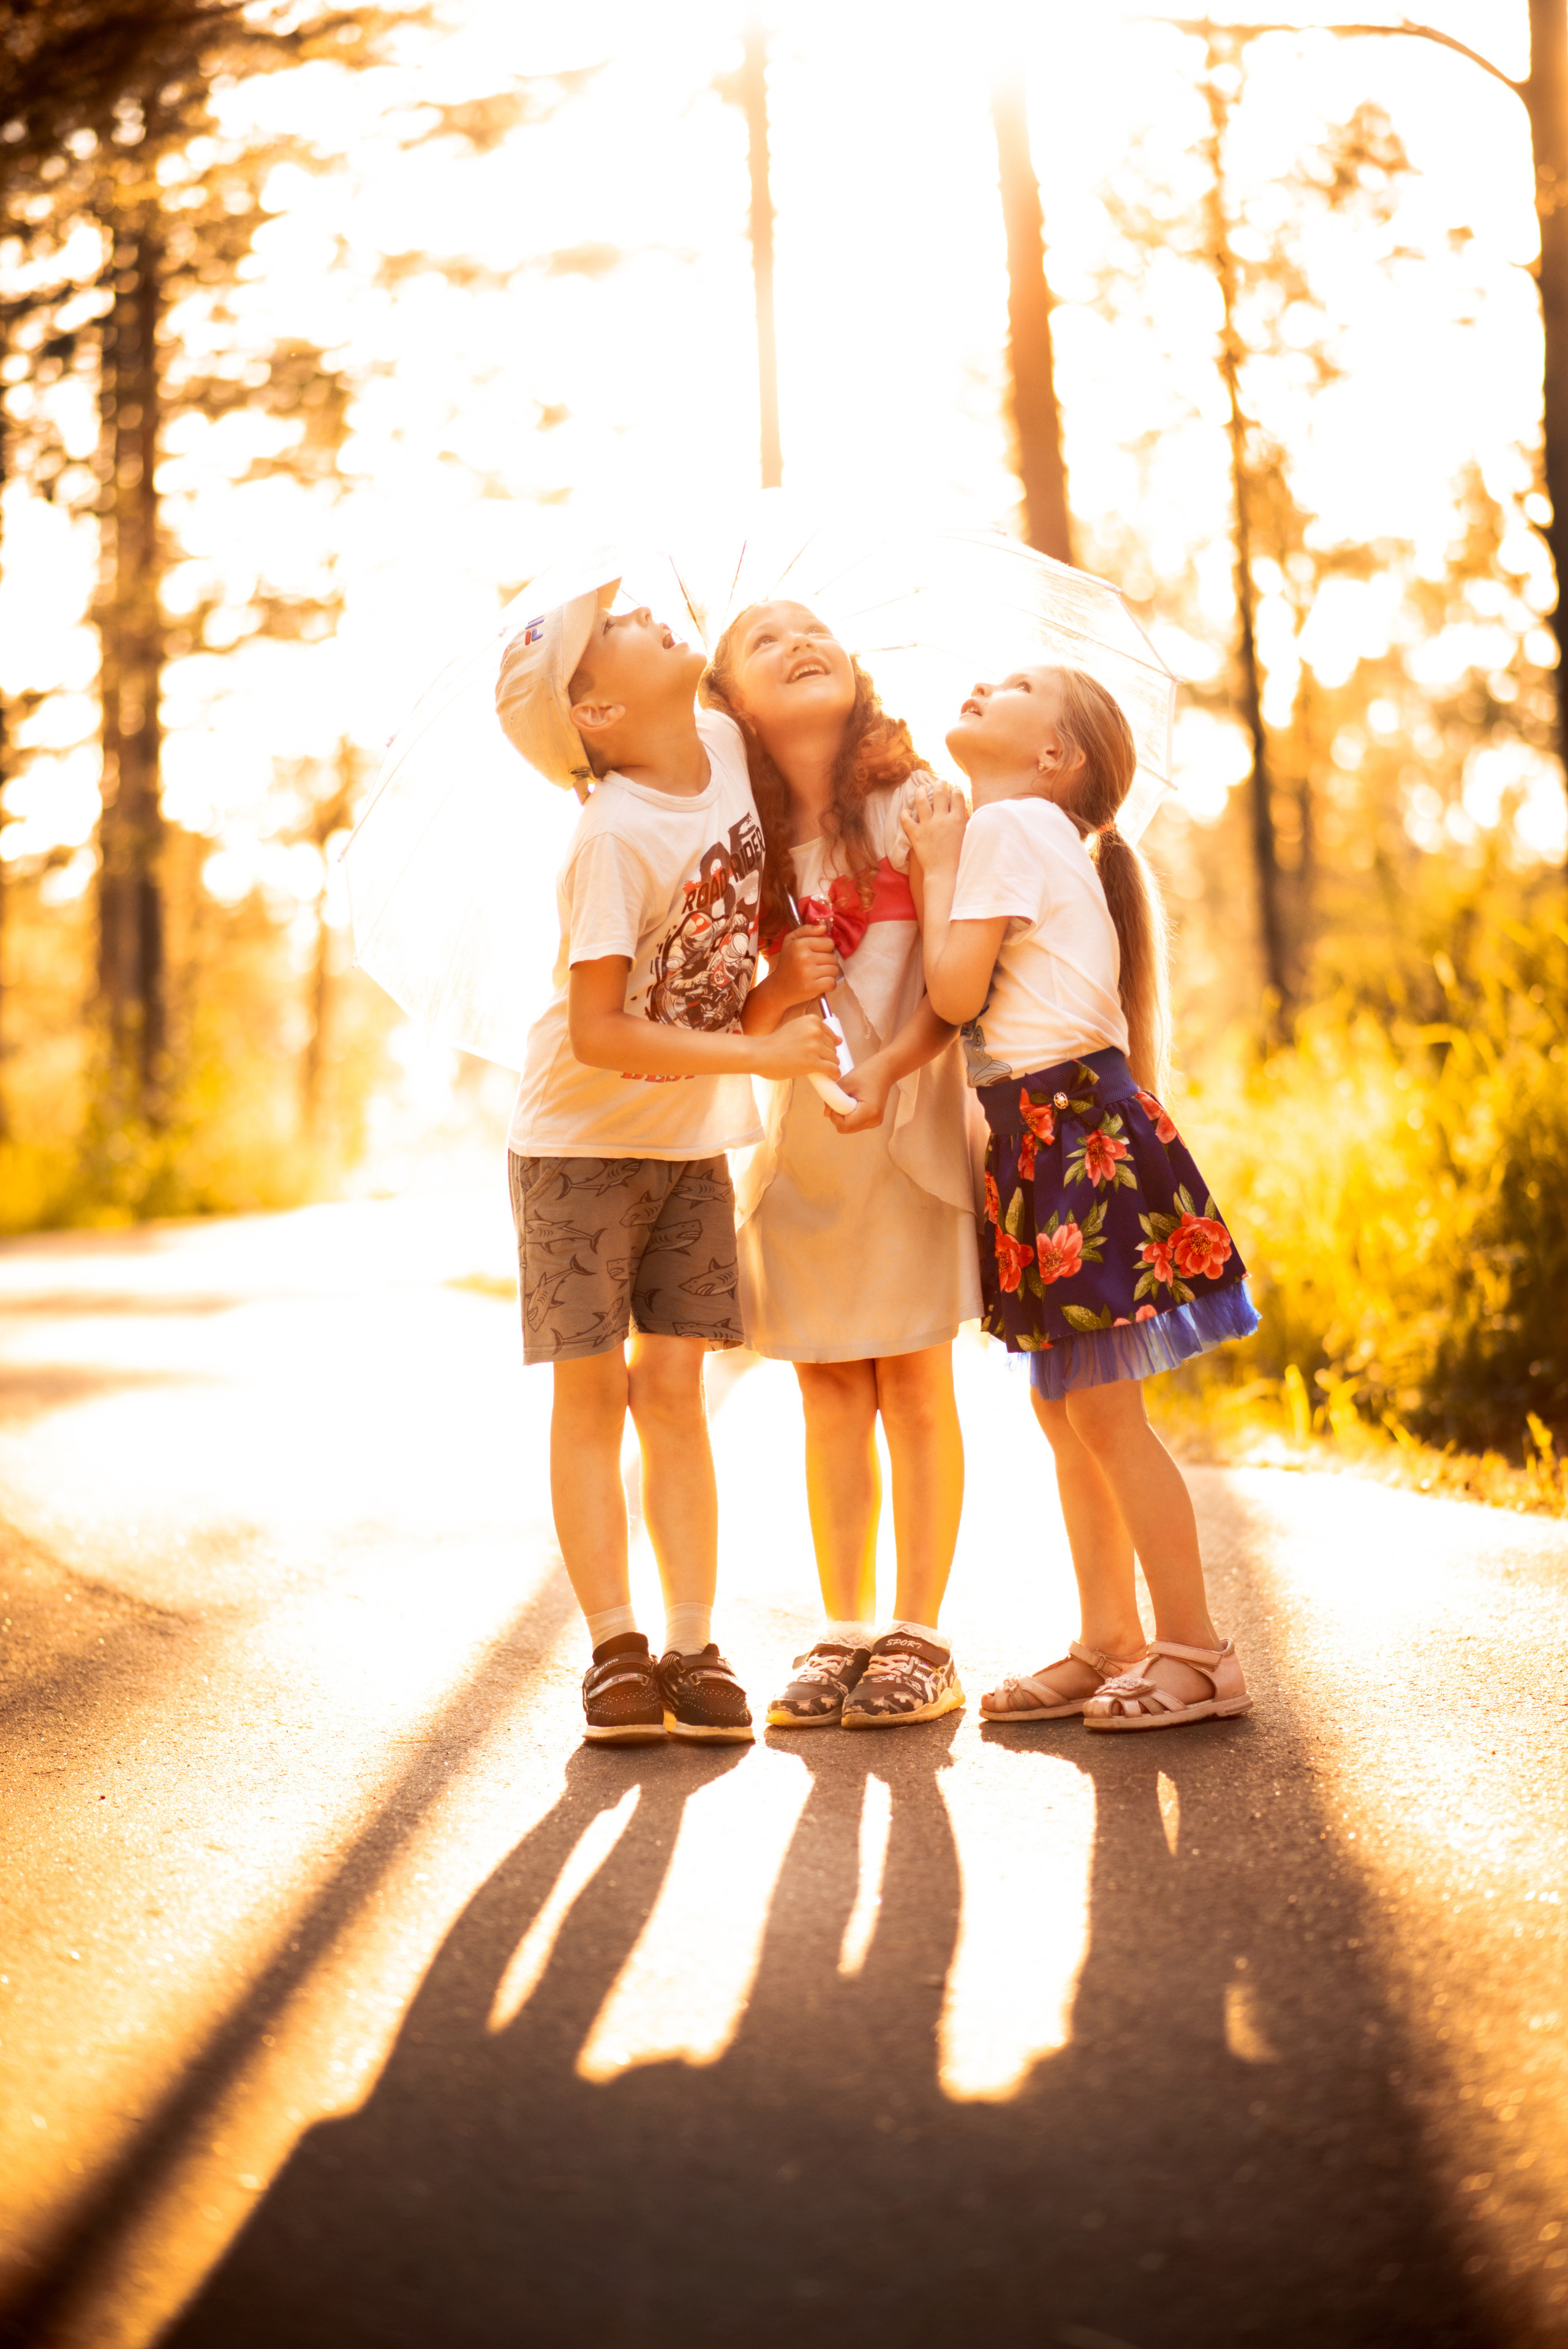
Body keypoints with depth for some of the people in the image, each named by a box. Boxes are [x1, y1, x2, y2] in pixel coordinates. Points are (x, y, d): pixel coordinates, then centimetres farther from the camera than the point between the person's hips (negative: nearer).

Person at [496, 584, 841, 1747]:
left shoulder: (726, 743, -5)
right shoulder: (614, 838, -24)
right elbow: (599, 1033, -25)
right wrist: (766, 1055, -24)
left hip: (694, 1137, 5)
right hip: (583, 1136, -5)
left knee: (674, 1388, 3)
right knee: (594, 1390, -1)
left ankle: (694, 1650, 5)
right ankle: (615, 1650, 5)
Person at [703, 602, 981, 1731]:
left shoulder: (910, 804, -3)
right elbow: (733, 1020, 5)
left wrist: (889, 1066, -24)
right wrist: (779, 990, -16)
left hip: (908, 1118, -3)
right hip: (796, 1129, 3)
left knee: (913, 1382, 0)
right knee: (829, 1390, 6)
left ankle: (919, 1638, 7)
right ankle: (844, 1635, 14)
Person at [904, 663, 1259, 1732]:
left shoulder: (1009, 824, -8)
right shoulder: (1039, 836, 20)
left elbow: (956, 989, -15)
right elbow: (977, 998, 16)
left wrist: (937, 867, -3)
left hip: (1076, 1128, -10)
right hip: (1045, 1131, 10)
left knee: (1100, 1406, -6)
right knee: (1065, 1408, 12)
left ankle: (1197, 1653, 0)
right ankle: (1110, 1643, 19)